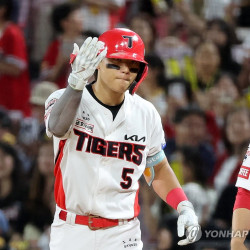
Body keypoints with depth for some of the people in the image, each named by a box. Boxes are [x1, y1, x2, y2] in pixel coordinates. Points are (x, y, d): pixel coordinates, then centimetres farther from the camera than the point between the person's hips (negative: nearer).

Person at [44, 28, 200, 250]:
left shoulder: (146, 113, 4)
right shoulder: (63, 99, -8)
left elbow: (158, 169, 16)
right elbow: (57, 128, -32)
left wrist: (184, 208, 0)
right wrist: (76, 82, -48)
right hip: (70, 232, -2)